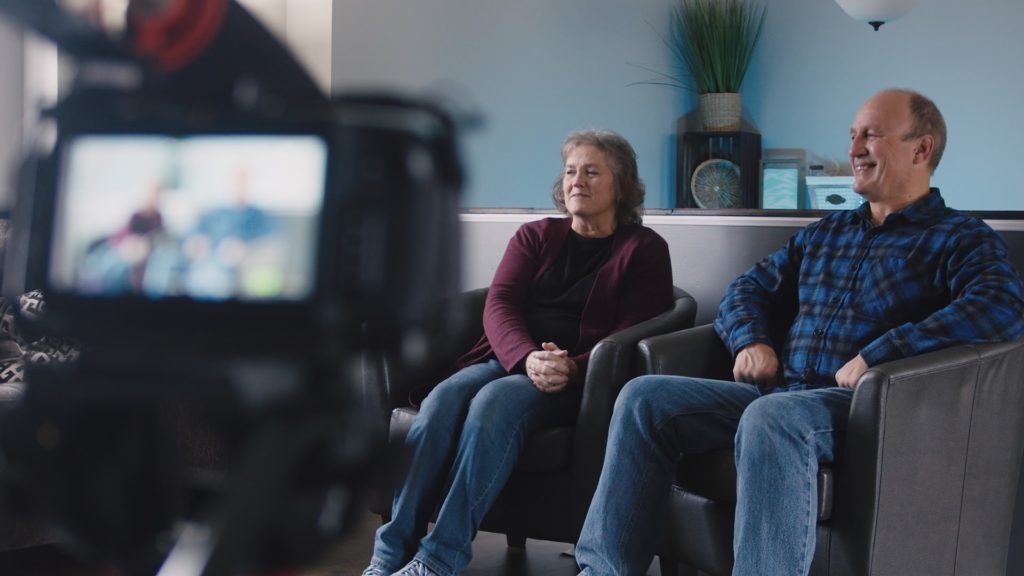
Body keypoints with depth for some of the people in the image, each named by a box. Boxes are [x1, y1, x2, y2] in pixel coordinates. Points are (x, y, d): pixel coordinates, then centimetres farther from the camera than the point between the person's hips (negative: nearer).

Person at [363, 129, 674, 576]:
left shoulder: (644, 249, 10)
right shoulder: (535, 236, 19)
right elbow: (499, 305, 4)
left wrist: (573, 368, -20)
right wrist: (528, 358, -18)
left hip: (576, 380, -3)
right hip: (508, 359, 4)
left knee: (494, 403, -34)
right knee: (441, 402, -29)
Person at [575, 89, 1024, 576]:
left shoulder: (962, 239, 4)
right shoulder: (824, 234, 25)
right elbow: (748, 288, 28)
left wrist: (874, 357, -23)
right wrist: (751, 340, 3)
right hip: (780, 393, 7)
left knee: (770, 417, -39)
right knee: (645, 397, -11)